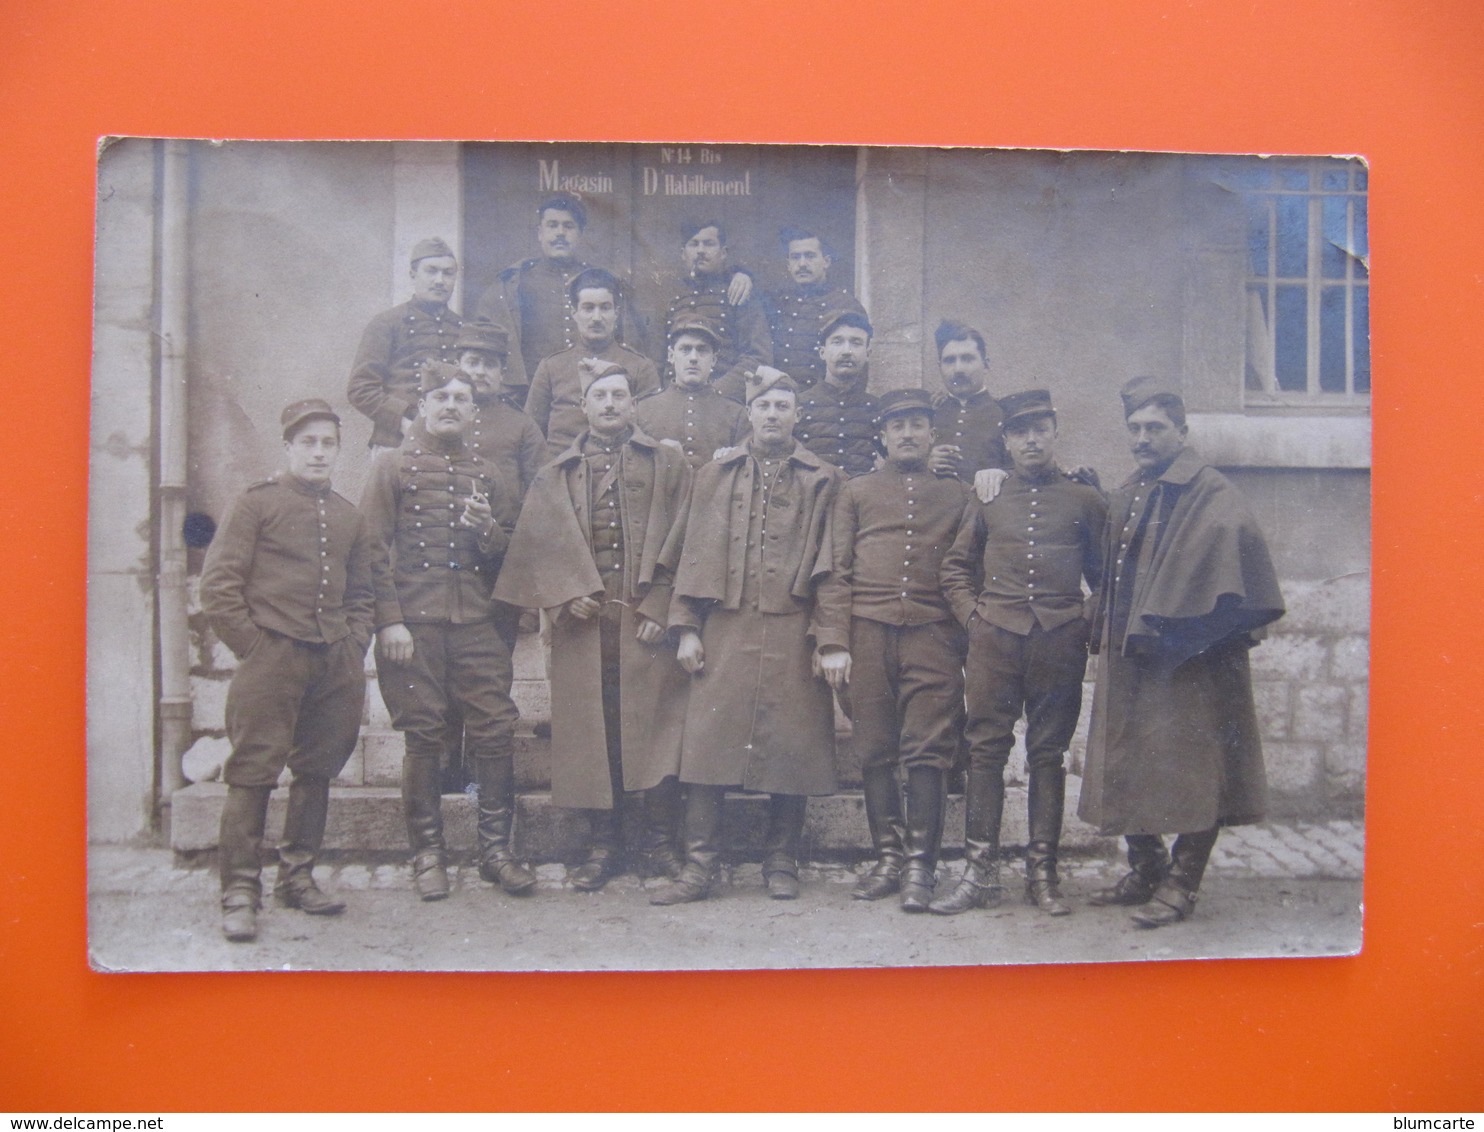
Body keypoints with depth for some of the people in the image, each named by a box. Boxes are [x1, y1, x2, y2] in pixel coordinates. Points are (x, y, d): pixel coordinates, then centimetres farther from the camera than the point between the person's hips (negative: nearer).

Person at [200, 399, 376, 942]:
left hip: (334, 666, 5)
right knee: (253, 774, -5)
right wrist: (255, 649, -8)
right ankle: (240, 892, 1)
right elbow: (217, 586, -5)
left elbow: (362, 594, 21)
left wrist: (353, 649, 7)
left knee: (316, 771, 11)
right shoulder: (256, 503, 0)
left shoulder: (349, 518, 15)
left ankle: (297, 877, 24)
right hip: (272, 659, -5)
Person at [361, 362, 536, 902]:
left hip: (478, 622, 3)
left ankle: (496, 848, 9)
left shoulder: (485, 474, 17)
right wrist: (389, 620, -10)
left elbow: (508, 554, 19)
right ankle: (428, 853, 12)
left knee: (496, 731, -2)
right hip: (414, 624, -3)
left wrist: (488, 529, -4)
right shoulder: (392, 469, 6)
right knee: (424, 737, 0)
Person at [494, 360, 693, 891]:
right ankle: (602, 844, 12)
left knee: (655, 724, -3)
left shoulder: (667, 463, 11)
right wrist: (569, 593, -9)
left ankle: (661, 841, 7)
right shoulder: (557, 474, 16)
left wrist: (660, 607, -8)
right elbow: (539, 541, 6)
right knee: (591, 729, 3)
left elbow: (679, 540, 2)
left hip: (647, 617, -1)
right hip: (584, 619, 2)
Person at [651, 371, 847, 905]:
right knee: (706, 744, -3)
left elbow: (834, 564, 2)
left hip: (793, 635, -1)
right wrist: (686, 628, 3)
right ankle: (699, 866, 4)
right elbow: (694, 554, 11)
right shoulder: (715, 475, 14)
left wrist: (833, 640, -5)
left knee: (792, 750, 3)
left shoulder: (824, 480, 7)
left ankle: (781, 862, 17)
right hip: (725, 631, 1)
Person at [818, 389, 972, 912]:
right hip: (869, 633, 1)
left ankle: (920, 864, 0)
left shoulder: (958, 494, 15)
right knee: (875, 751, 3)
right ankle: (888, 857, 13)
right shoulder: (856, 491, 14)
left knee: (927, 751, -6)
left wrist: (971, 639, 6)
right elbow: (836, 570, 8)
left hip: (933, 634, -1)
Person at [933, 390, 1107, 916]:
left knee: (1048, 755, 5)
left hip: (1061, 641, 0)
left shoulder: (1085, 499, 9)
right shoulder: (986, 499, 10)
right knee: (986, 751, 0)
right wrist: (973, 615, 3)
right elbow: (955, 567, 15)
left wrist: (1092, 625, 3)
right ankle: (980, 873, 5)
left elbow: (1104, 574, 14)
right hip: (995, 640, 1)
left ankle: (1043, 873, 13)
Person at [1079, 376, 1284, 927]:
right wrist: (1106, 634, 11)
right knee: (1129, 766, 13)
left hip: (1190, 662, -8)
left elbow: (1234, 541, -25)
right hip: (1128, 658, 8)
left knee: (1192, 771, -1)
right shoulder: (1125, 499, 15)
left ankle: (1181, 884, 9)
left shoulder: (1209, 493, -8)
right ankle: (1146, 871, 27)